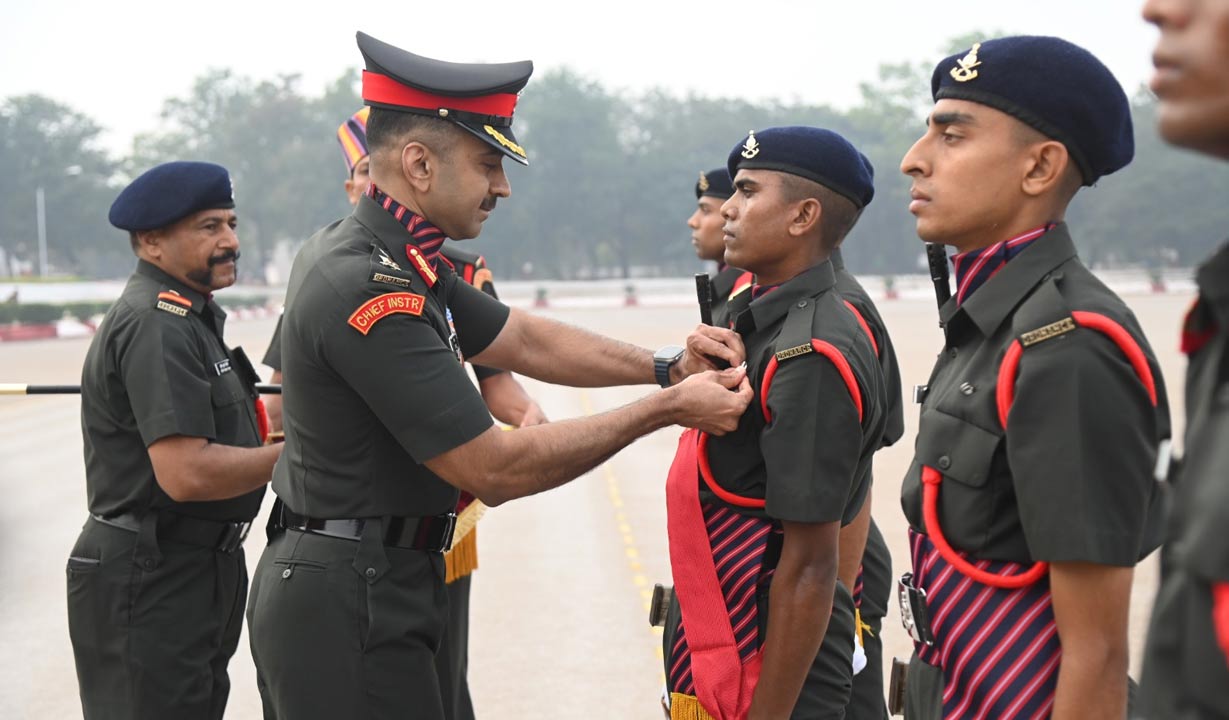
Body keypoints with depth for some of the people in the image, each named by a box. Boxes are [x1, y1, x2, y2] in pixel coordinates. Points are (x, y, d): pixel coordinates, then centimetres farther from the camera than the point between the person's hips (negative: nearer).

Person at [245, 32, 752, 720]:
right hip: (349, 609, -10)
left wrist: (665, 365, 2)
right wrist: (664, 409, -15)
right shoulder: (367, 290, -23)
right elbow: (495, 470, -21)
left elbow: (523, 339, 16)